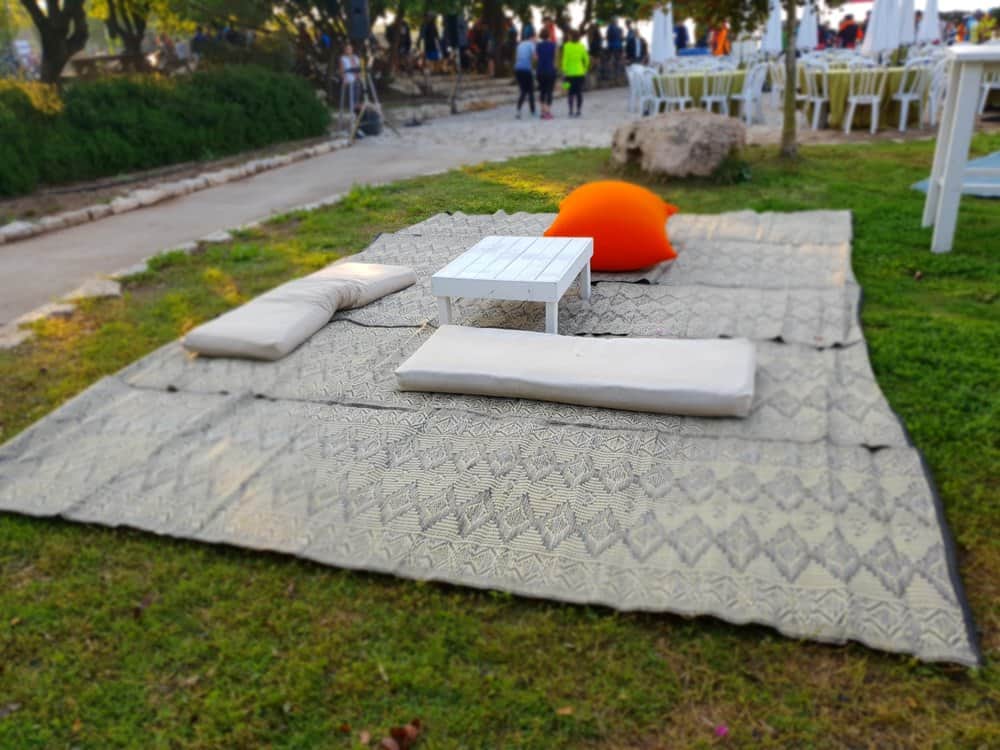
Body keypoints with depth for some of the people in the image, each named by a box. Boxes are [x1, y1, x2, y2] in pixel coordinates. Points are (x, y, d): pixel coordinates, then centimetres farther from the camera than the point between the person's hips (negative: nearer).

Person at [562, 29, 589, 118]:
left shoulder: (567, 46, -7)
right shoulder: (582, 46, 2)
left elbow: (565, 59, -11)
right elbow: (586, 59, 4)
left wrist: (564, 70, -6)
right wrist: (585, 69, 15)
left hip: (570, 73, -2)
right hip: (580, 73, 2)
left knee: (571, 92, 4)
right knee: (579, 92, 6)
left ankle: (571, 111, -2)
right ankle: (578, 110, 6)